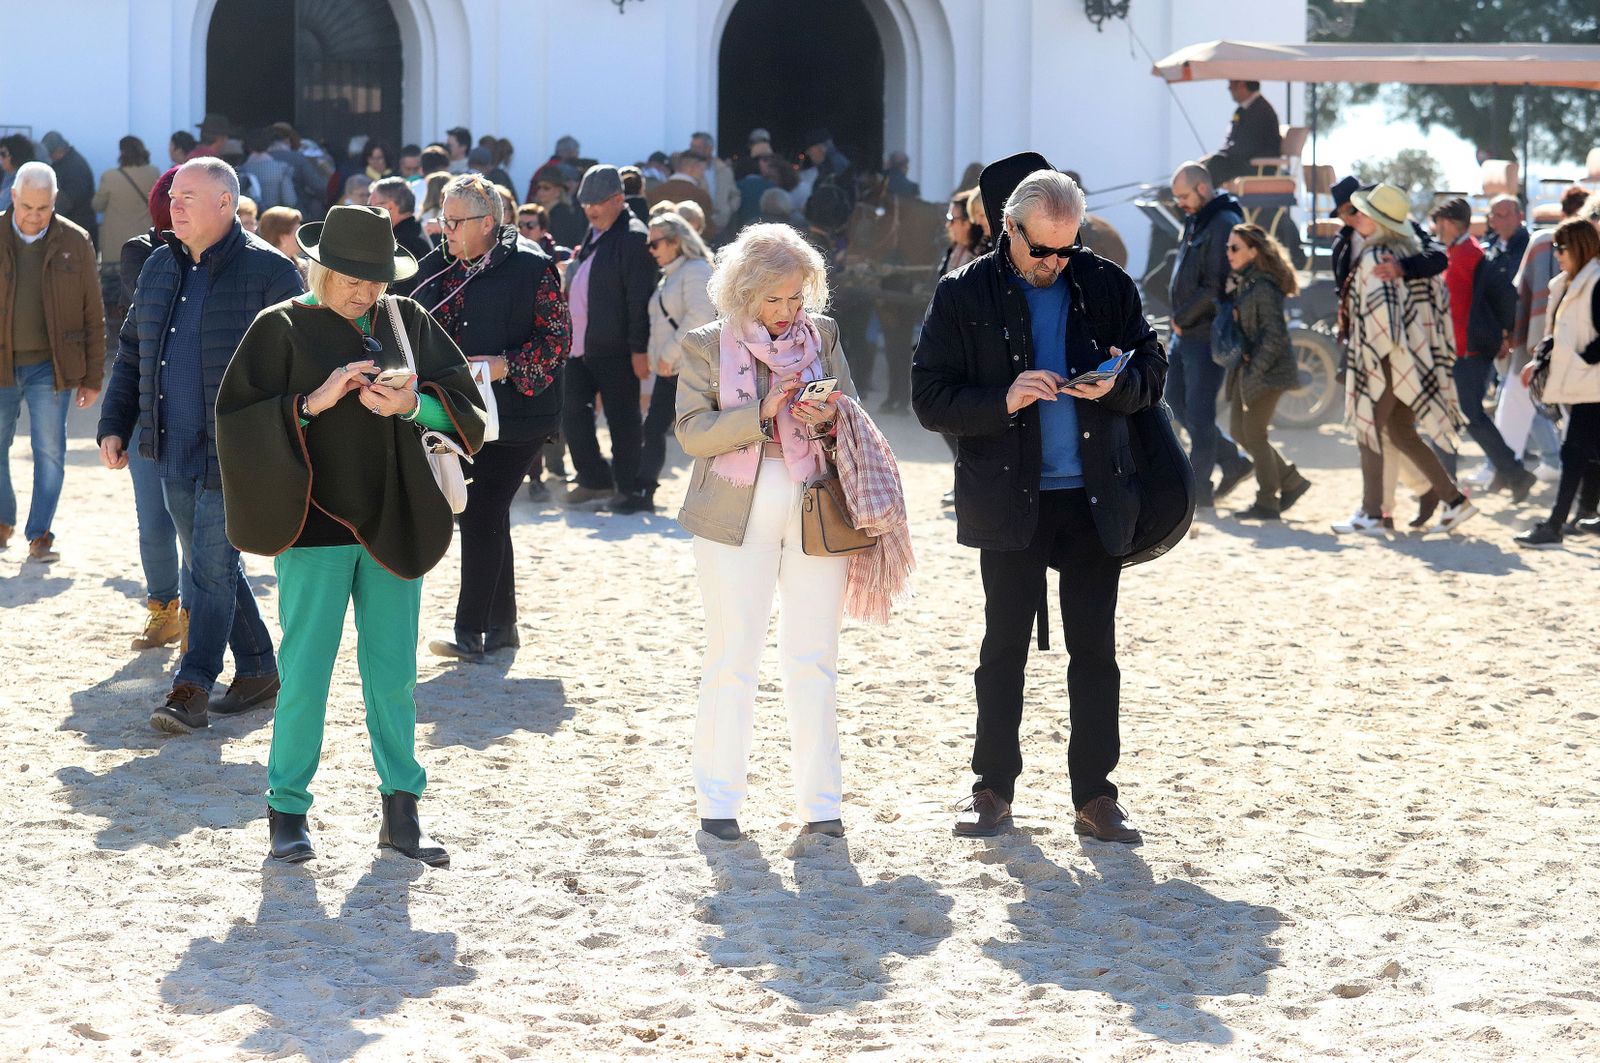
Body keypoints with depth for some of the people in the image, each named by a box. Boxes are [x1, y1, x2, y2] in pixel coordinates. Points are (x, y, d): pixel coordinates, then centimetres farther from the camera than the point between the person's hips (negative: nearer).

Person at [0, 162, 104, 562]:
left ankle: (40, 536, 5)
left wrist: (92, 377, 2)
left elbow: (92, 315, 4)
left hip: (50, 367, -1)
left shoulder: (74, 242, -1)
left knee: (50, 453, -2)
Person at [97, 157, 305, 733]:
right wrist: (114, 425, 11)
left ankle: (192, 688, -3)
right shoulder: (159, 269, 12)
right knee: (214, 569, 13)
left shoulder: (267, 271, -9)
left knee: (213, 570, -7)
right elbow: (131, 354, 19)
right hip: (174, 454, 7)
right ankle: (258, 674, 25)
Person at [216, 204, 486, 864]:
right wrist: (314, 402, -21)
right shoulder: (281, 328, -4)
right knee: (305, 671, -2)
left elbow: (463, 407, 4)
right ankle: (287, 813, 9)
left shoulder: (406, 322, 7)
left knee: (393, 673, 7)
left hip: (392, 524, 4)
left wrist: (412, 405, -16)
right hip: (315, 524, -4)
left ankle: (400, 815, 14)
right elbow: (239, 418, -9)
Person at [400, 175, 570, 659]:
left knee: (482, 515, -10)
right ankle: (501, 625, 22)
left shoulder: (530, 267, -9)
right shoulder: (437, 266, 9)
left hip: (515, 414, -6)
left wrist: (505, 366, -19)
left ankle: (470, 631, -6)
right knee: (488, 517, 13)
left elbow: (558, 338, -8)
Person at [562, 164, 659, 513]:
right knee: (572, 412, 10)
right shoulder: (593, 234, 15)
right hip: (581, 345, 9)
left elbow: (640, 297, -17)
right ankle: (595, 480, 22)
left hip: (615, 349, -9)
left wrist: (639, 349, -18)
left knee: (622, 419, 0)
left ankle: (629, 490, 9)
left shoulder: (634, 237, -13)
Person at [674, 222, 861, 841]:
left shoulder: (822, 335, 8)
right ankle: (719, 800, 9)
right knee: (731, 661, 1)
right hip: (736, 515, -2)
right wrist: (761, 413, -19)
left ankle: (820, 801, 9)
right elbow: (693, 432, -6)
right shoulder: (706, 346, 1)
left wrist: (829, 418, -11)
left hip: (817, 512, 2)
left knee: (814, 662, 3)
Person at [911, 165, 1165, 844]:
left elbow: (1153, 370, 11)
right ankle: (993, 790, 14)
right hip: (1010, 500, -2)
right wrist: (1004, 400, -20)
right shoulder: (964, 296, -1)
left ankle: (1095, 797, 10)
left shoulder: (1107, 287, 5)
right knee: (1004, 646, 4)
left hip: (1096, 500, 2)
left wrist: (1118, 385, -12)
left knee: (1095, 648, 4)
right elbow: (929, 398, -4)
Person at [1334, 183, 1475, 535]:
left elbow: (1379, 307, -26)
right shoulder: (1409, 250, 12)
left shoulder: (1376, 257, -15)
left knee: (1368, 432, 1)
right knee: (1400, 433, 15)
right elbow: (1439, 294, 16)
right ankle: (1454, 501, 12)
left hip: (1386, 360, -9)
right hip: (1414, 357, 9)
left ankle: (1370, 515, 4)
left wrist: (1374, 353, -18)